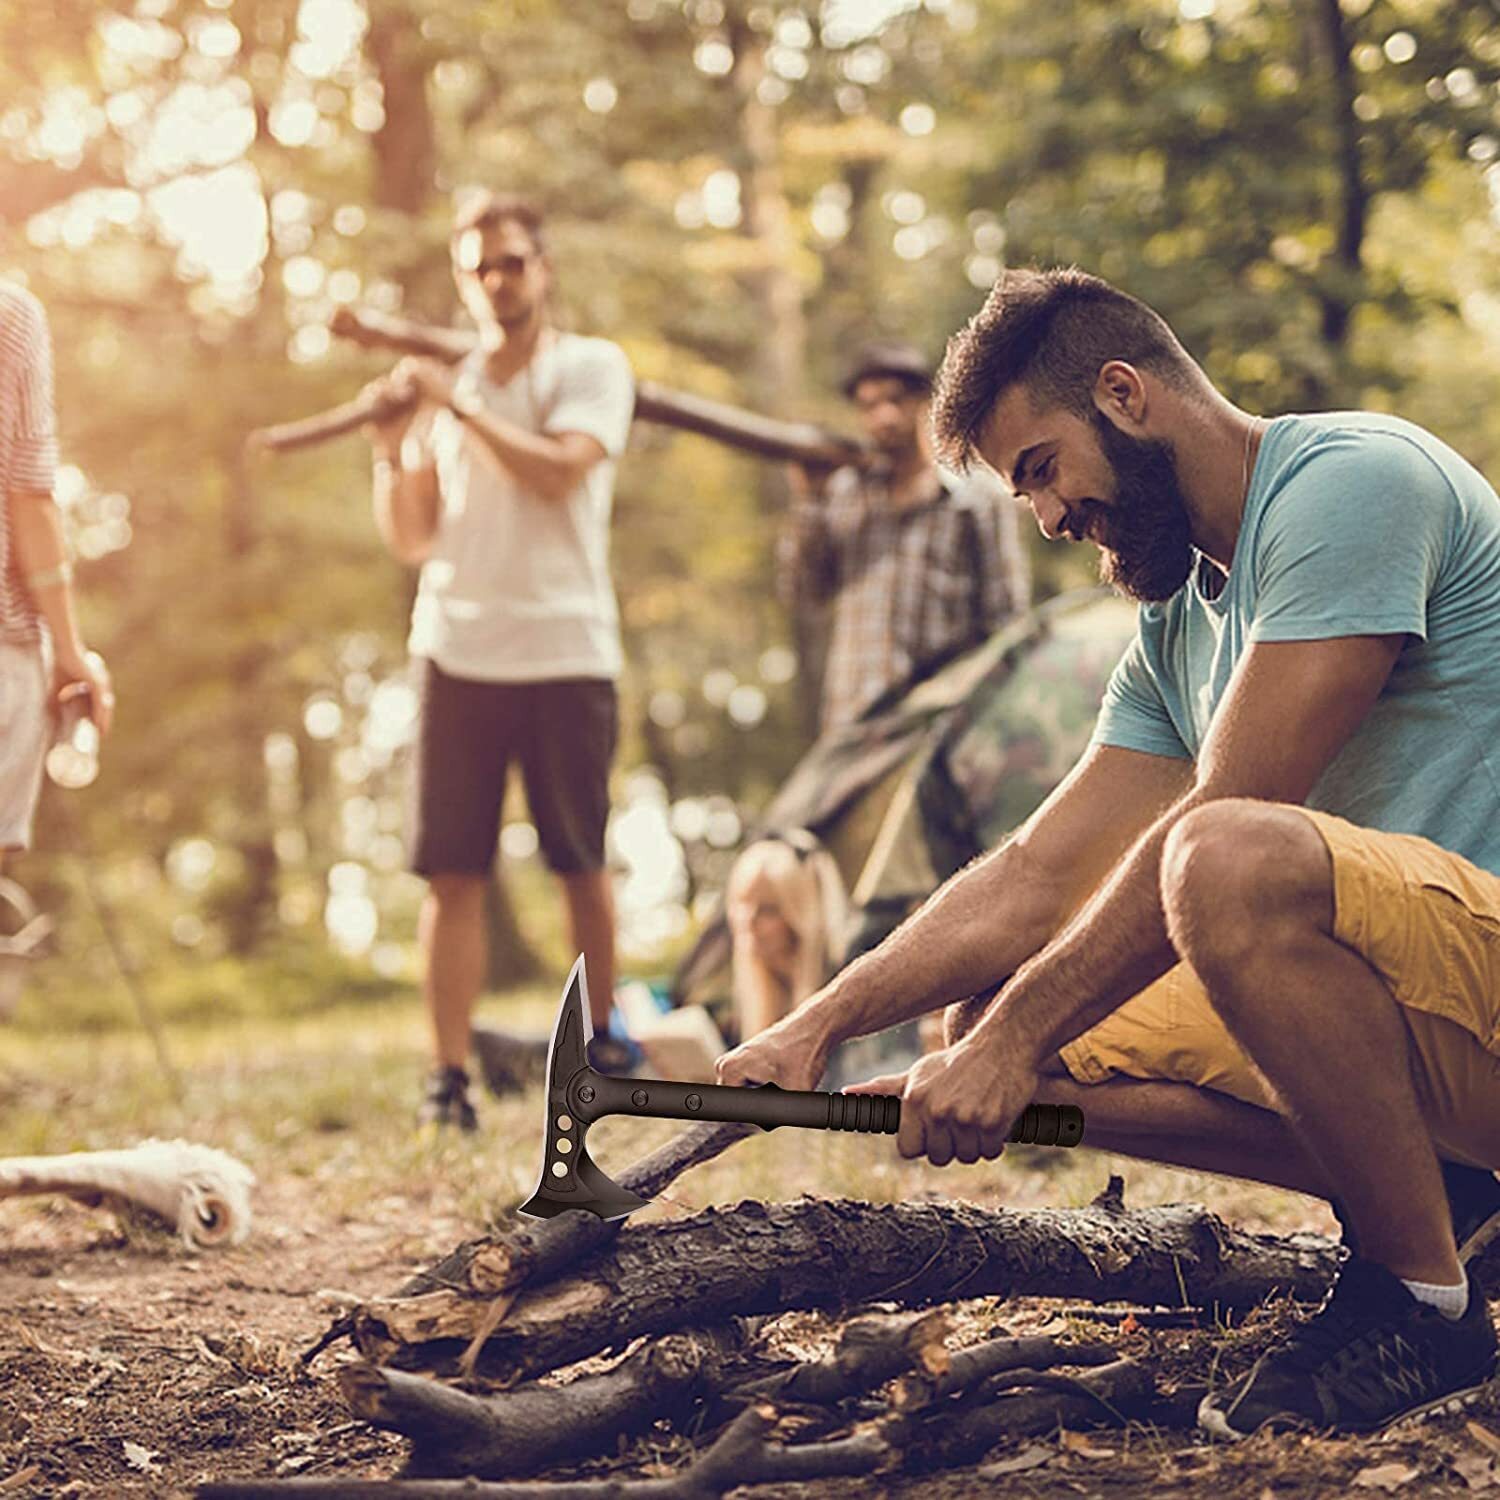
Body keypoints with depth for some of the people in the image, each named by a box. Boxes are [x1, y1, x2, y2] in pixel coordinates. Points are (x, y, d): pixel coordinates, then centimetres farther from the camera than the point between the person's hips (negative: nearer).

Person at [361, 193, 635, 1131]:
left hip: (567, 652, -3)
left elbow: (559, 471, -16)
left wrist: (458, 405, -16)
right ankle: (450, 1079, -1)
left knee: (582, 865, 7)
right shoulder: (447, 389, 15)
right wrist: (392, 452, -3)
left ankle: (604, 1041, 27)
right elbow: (411, 539, 13)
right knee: (453, 873, -3)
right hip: (459, 654, 3)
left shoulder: (592, 367, 3)